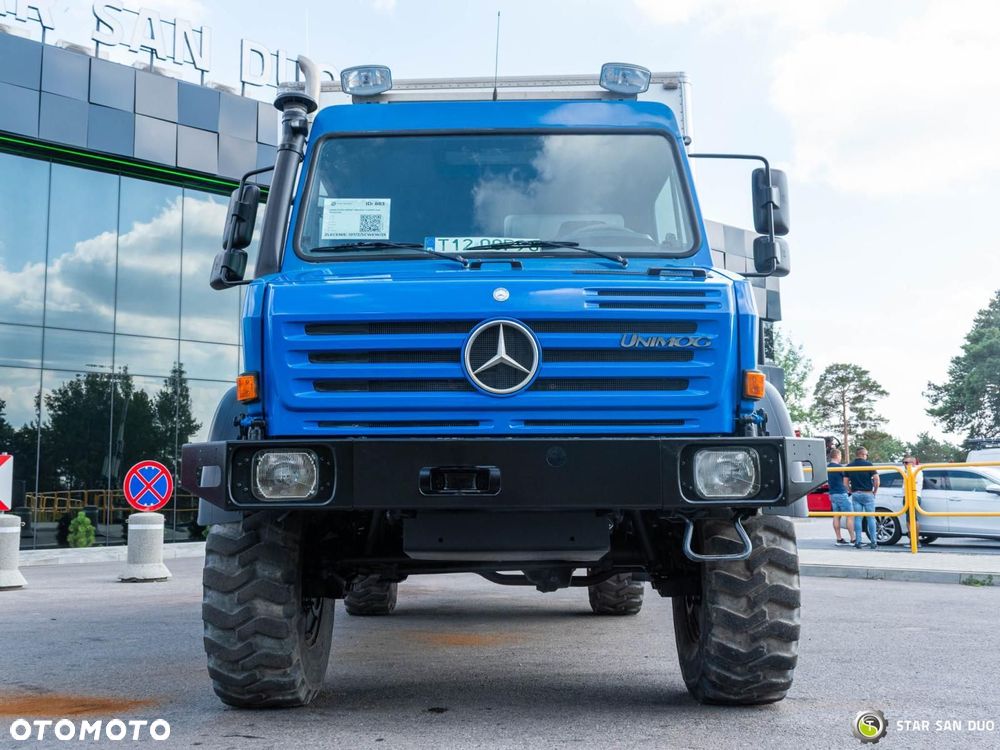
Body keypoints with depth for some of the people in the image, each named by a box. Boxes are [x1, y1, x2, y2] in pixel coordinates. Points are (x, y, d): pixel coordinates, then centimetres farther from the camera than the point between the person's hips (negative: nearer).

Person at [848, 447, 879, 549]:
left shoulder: (849, 466, 4)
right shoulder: (868, 464, -6)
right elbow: (876, 479, -12)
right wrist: (875, 491, 1)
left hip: (855, 495, 3)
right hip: (867, 494, -3)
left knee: (857, 519, 5)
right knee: (871, 518, 3)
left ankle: (858, 542, 2)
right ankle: (873, 542, 2)